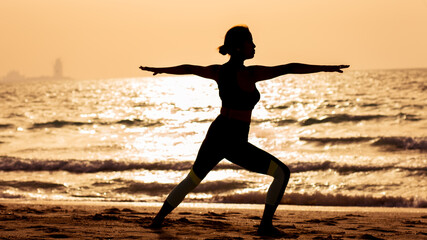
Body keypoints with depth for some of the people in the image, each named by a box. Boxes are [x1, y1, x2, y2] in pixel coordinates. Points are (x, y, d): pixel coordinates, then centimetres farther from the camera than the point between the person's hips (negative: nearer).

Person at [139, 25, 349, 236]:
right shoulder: (249, 74, -16)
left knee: (192, 179, 28)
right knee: (282, 173, -1)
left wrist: (159, 70, 38)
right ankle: (265, 225, -4)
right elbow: (289, 68, -20)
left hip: (214, 136, 7)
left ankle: (159, 218, 34)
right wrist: (326, 68, -18)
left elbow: (187, 68, 21)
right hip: (234, 143, -7)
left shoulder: (219, 71, 4)